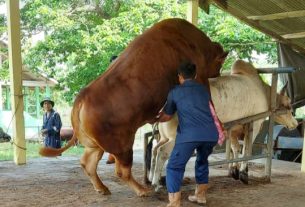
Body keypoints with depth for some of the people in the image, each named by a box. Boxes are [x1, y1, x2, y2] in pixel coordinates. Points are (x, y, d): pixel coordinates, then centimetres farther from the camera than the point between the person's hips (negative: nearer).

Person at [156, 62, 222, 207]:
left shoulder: (174, 92, 16)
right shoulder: (203, 89, 26)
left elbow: (166, 117, 27)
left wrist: (156, 119, 49)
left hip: (189, 135, -4)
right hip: (211, 134, 5)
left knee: (174, 167, 7)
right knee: (202, 161, 31)